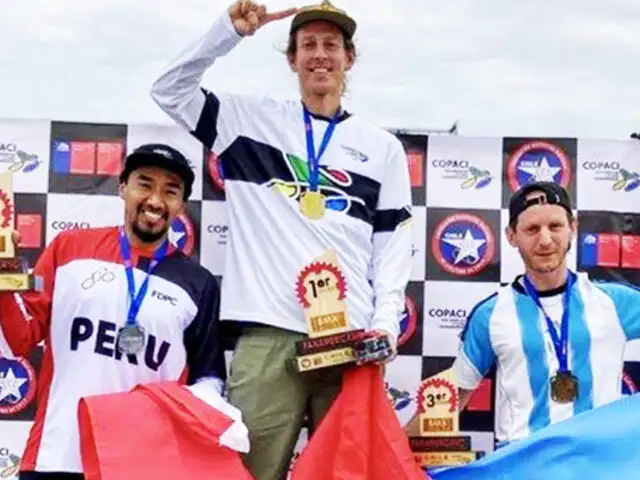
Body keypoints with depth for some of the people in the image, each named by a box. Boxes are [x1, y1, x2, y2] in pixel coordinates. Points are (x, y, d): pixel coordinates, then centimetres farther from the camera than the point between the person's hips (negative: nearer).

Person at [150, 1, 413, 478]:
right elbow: (170, 91, 8)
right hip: (268, 335, -1)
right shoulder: (251, 119, 14)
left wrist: (386, 323, -1)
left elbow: (393, 238, 11)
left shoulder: (383, 147, 15)